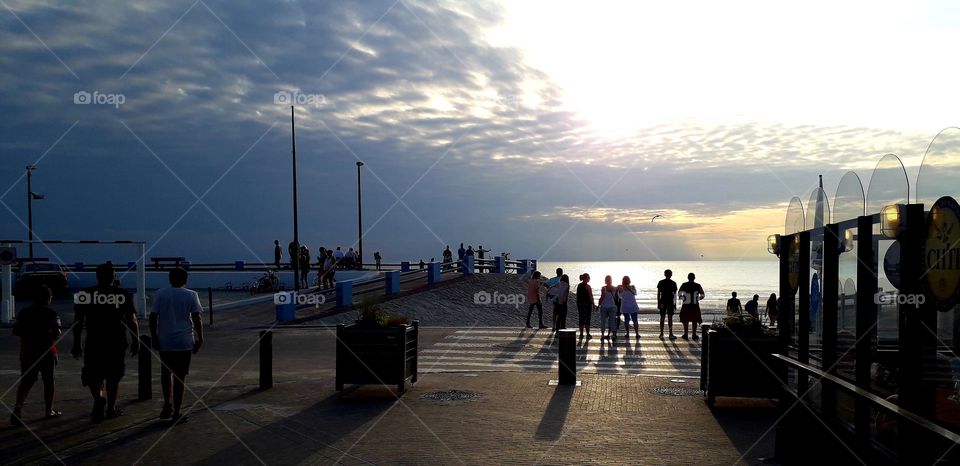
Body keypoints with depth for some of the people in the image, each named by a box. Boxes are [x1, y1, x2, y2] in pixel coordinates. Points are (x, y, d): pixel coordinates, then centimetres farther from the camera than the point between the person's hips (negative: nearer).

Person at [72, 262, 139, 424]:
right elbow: (131, 320, -3)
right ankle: (111, 408, 18)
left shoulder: (85, 294, 0)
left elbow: (78, 321, 3)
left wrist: (76, 343, 10)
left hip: (94, 343, 0)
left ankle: (98, 398, -14)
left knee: (93, 375, 12)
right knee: (113, 376, 13)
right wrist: (136, 341, 5)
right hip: (117, 342, 0)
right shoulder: (123, 294, -2)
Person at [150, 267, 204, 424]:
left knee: (166, 372, 21)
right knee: (180, 376, 2)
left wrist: (154, 338, 7)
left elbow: (153, 317, 0)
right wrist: (200, 339, 3)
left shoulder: (160, 294, 2)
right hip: (184, 342, -2)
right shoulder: (191, 295, -2)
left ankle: (167, 406, 17)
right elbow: (197, 319, -4)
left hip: (164, 342, 2)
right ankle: (176, 414, 4)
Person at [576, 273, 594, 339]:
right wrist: (593, 304, -4)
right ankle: (588, 334, 1)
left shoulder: (579, 286, 9)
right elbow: (591, 296, -11)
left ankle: (581, 334, 10)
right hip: (587, 303, -6)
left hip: (580, 304, 6)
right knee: (587, 319, -1)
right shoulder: (587, 286, -11)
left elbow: (578, 296, 12)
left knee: (581, 319, 9)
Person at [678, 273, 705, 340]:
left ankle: (685, 334, 10)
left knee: (685, 320, 10)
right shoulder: (698, 285, 1)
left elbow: (680, 294, -8)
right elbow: (702, 295, 3)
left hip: (686, 305, 0)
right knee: (695, 320, 8)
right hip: (695, 305, 0)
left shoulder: (684, 285, -1)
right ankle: (694, 335, 9)